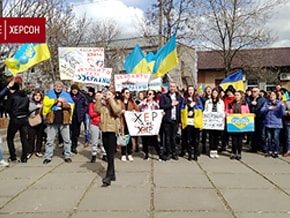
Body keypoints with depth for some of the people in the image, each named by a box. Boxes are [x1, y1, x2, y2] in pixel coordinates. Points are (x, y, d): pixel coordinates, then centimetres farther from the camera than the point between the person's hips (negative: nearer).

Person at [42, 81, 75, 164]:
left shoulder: (66, 95, 7)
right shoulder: (49, 94, 6)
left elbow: (71, 105, -4)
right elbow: (46, 102, -12)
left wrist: (62, 104, -17)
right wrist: (57, 100, -14)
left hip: (64, 120, 0)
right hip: (52, 120, 0)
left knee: (67, 139, 6)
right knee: (50, 140, 5)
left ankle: (67, 156, 18)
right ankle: (48, 157, 14)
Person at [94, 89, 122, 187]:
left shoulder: (116, 102, 1)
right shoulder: (103, 104, 14)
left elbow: (117, 110, -20)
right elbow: (97, 110, -3)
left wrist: (111, 99, -19)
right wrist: (98, 99, -8)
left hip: (113, 131, -6)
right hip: (104, 130, 6)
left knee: (110, 154, -11)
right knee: (108, 154, 12)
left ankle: (109, 176, -12)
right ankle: (112, 174, 22)